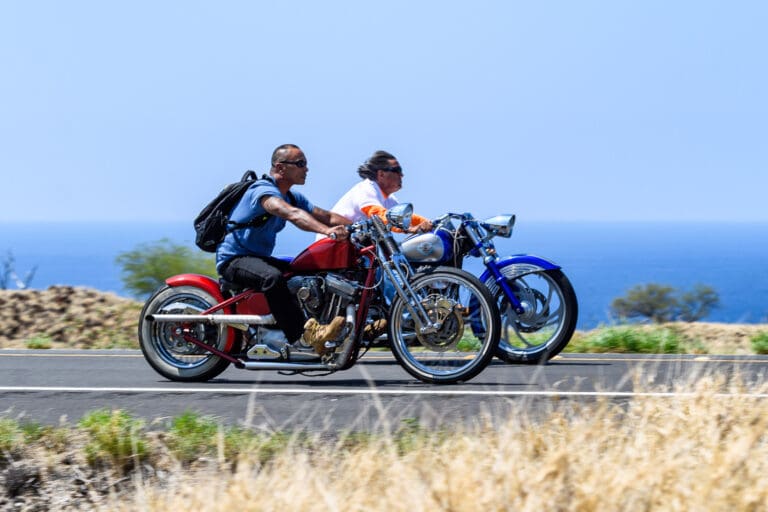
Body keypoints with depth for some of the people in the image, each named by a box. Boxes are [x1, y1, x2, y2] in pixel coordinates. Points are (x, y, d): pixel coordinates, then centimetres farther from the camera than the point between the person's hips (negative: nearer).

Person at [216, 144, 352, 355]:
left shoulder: (292, 196, 12)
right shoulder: (263, 190, -19)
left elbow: (326, 216, 6)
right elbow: (293, 214, -37)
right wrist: (327, 231, -51)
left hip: (260, 257, 10)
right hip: (233, 258, -10)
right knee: (273, 277, -38)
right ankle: (306, 333, -44)